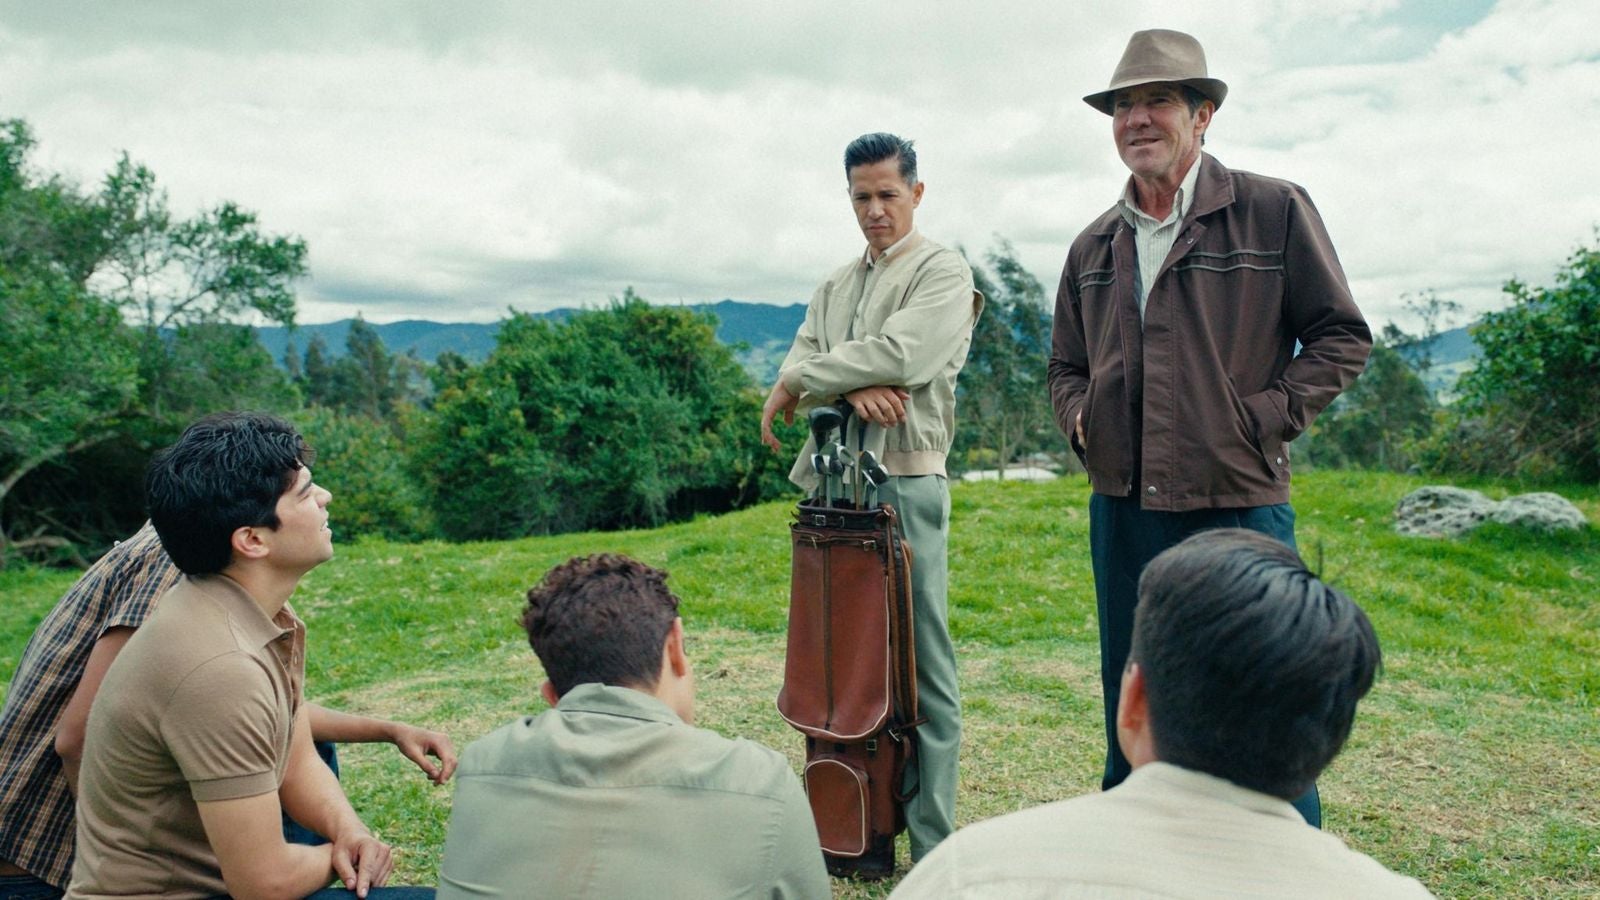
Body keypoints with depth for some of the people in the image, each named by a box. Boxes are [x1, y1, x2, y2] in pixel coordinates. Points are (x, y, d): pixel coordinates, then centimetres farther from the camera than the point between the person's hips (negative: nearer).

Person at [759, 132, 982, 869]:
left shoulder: (942, 273, 1)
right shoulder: (835, 286, 20)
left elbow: (898, 354, -15)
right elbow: (799, 367, 7)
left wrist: (798, 385, -5)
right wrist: (850, 389, -15)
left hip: (906, 483, -6)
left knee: (921, 661, -3)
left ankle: (931, 846, 3)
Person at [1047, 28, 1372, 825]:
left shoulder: (1274, 212, -1)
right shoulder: (1094, 248, 12)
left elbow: (1340, 336, 1)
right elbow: (1065, 365, 22)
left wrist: (1262, 418, -10)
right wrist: (1079, 417, 2)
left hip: (1238, 506, -5)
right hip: (1122, 511, 5)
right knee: (1128, 713, 16)